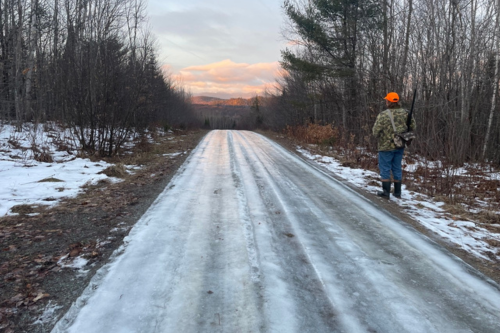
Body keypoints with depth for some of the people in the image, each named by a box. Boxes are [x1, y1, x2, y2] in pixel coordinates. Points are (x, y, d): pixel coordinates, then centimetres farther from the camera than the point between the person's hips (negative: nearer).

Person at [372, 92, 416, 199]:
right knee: (397, 168, 15)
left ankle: (386, 192, 8)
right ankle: (397, 192, 22)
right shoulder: (405, 113, -1)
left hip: (386, 146, -5)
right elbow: (413, 127, 4)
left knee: (385, 168, 5)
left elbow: (375, 131, -15)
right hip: (400, 146, 5)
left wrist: (379, 137, 6)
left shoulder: (383, 115, -17)